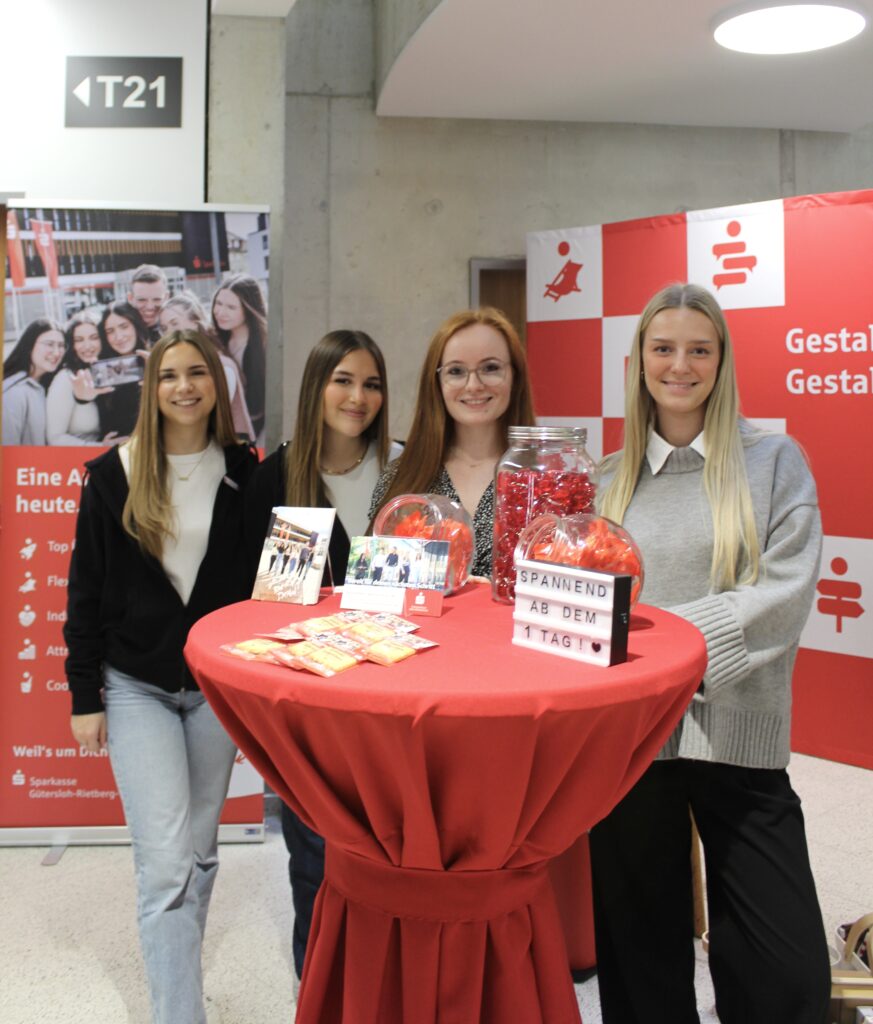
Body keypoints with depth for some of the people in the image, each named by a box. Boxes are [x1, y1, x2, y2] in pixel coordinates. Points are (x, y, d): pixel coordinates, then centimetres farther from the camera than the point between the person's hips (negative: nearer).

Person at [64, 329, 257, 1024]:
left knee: (200, 851, 13)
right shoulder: (113, 475, -2)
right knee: (166, 862, -8)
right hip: (136, 685, -2)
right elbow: (86, 590, 1)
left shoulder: (243, 473, 1)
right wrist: (84, 693, -2)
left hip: (216, 683, 2)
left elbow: (262, 576, 5)